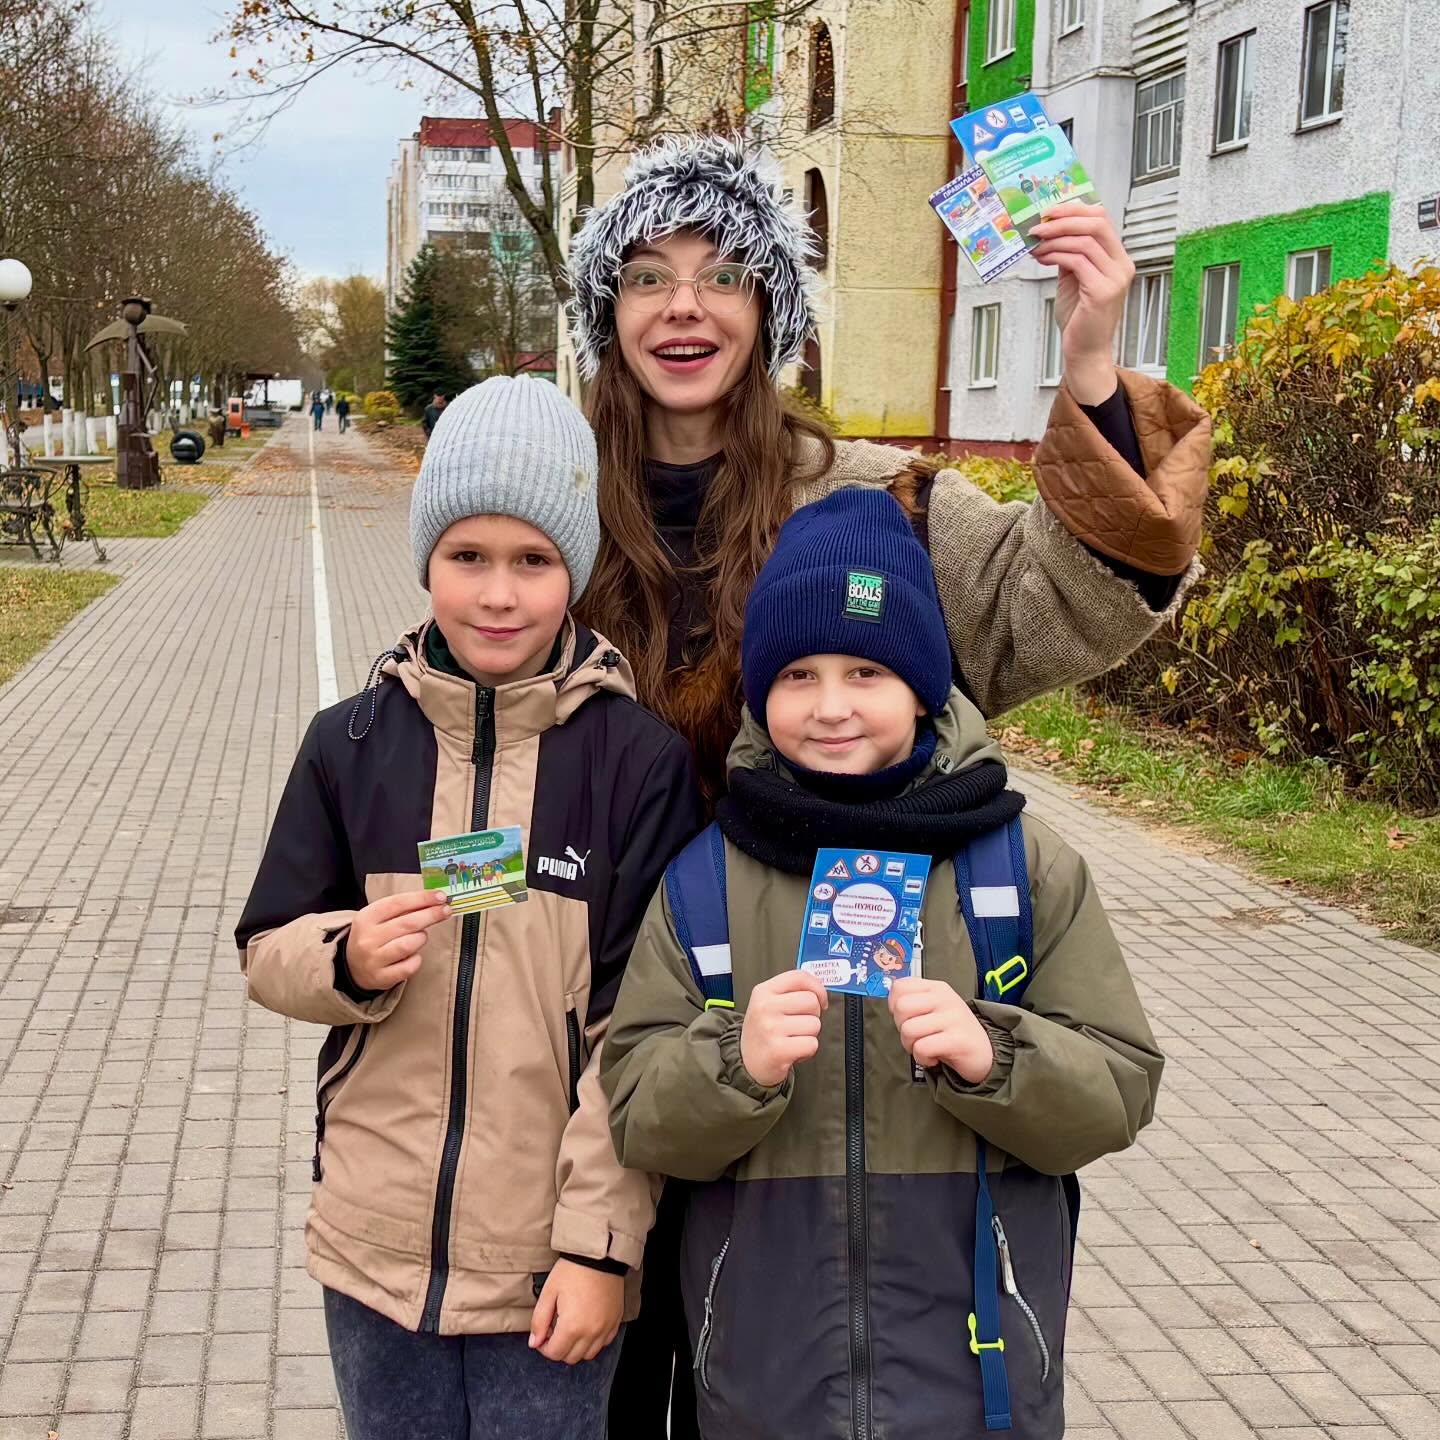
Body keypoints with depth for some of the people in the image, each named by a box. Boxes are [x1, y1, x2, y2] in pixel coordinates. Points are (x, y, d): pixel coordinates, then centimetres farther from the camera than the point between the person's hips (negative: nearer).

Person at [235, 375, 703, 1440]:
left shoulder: (640, 758, -11)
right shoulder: (353, 741, -2)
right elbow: (267, 947, 5)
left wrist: (600, 1241, -11)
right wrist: (348, 960, -16)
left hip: (552, 1264, -2)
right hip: (377, 1244, 3)